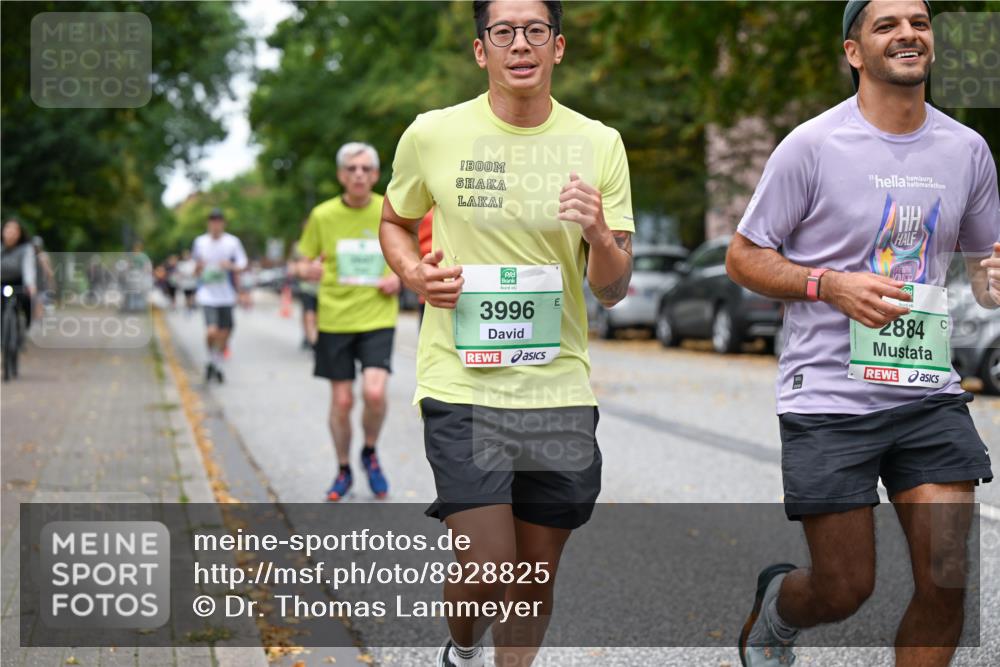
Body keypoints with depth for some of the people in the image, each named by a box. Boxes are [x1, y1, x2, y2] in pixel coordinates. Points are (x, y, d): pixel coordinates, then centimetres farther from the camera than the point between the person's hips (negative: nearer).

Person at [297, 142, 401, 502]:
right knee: (341, 401, 4)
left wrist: (399, 277, -8)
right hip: (334, 320, 1)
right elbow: (304, 265, 8)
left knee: (375, 392, -18)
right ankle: (343, 471, 26)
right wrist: (309, 270, -15)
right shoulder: (322, 216, -2)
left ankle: (370, 453, 11)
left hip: (378, 319, 0)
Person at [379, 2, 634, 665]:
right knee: (487, 569, -11)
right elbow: (395, 221, 17)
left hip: (559, 385, 2)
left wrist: (600, 236, -19)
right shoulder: (432, 135, -1)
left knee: (537, 575, 11)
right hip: (461, 381, -2)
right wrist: (415, 274, -4)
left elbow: (614, 290, 3)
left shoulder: (600, 144, 2)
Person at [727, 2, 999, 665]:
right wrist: (831, 284, -16)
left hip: (930, 393, 4)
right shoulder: (812, 145, -6)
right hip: (829, 395, -4)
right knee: (845, 592, 2)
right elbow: (743, 257, -1)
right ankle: (774, 604, 38)